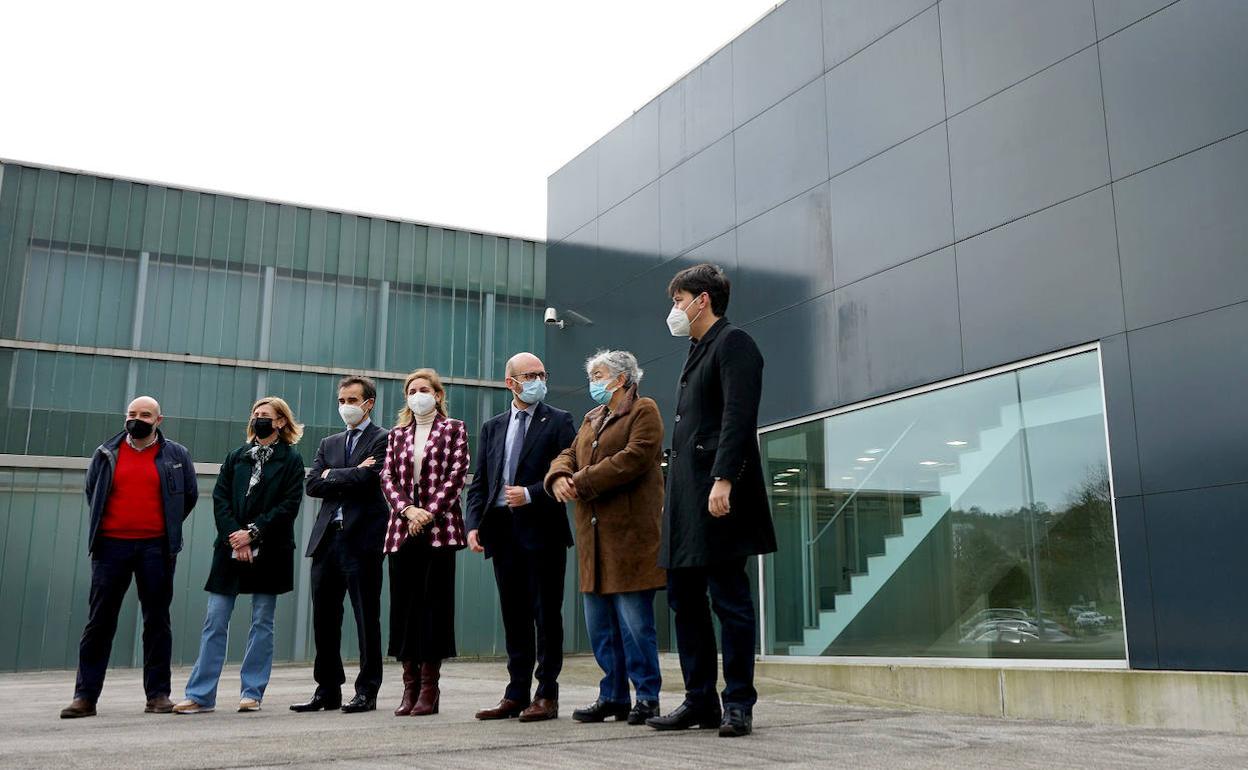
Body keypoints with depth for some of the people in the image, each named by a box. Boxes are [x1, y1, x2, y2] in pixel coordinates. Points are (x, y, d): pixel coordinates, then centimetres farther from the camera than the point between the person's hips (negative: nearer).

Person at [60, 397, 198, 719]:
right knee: (99, 620, 2)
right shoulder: (106, 454, 9)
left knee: (157, 620, 3)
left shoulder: (176, 456, 6)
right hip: (111, 545, 1)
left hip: (156, 548, -1)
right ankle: (85, 695, 8)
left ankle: (158, 694, 9)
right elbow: (91, 492, 21)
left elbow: (189, 496, 15)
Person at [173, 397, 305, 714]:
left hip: (269, 550, -3)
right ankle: (200, 694, 5)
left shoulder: (291, 459, 3)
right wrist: (234, 537, -10)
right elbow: (220, 498, 4)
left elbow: (289, 504, -6)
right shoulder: (236, 457, 12)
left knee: (262, 623, 3)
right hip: (230, 547, 3)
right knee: (215, 621, 1)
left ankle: (252, 693, 10)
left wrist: (253, 533, -13)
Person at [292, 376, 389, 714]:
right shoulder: (329, 443, 19)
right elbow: (312, 485, 7)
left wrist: (332, 475, -1)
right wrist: (351, 475, -5)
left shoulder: (383, 440, 0)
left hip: (362, 538, -6)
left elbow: (368, 477, -15)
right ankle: (327, 689, 18)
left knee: (366, 618, 0)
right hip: (327, 537, 6)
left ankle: (367, 691, 8)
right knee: (324, 619, 8)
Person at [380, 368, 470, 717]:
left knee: (434, 603, -4)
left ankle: (430, 687, 0)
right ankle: (410, 685, 8)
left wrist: (429, 512, -12)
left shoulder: (453, 430, 8)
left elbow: (457, 474, -2)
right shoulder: (397, 435, 18)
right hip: (402, 528, 4)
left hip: (439, 527, -4)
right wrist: (408, 509, -9)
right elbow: (387, 477, 8)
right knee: (403, 605, 2)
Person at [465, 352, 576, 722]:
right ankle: (516, 695, 16)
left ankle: (546, 695, 6)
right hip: (502, 531, 5)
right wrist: (474, 524, 0)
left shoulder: (558, 421, 3)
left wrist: (531, 494, -15)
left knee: (546, 615, 0)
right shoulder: (492, 427, 16)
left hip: (542, 529, -4)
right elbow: (479, 482, 13)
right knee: (514, 617, 9)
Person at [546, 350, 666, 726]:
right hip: (594, 536, 8)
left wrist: (582, 482, -14)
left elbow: (635, 457, -15)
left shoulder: (644, 410, -1)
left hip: (630, 533, -8)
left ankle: (647, 698, 3)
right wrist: (559, 477, -7)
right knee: (600, 623, 9)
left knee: (634, 620, -6)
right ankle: (613, 696, 18)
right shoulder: (591, 419, 24)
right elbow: (569, 454, 17)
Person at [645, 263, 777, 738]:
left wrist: (723, 480, -24)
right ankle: (700, 702, 17)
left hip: (717, 494, -10)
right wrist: (672, 495, 19)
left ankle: (738, 704, 5)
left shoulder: (732, 343, -4)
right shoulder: (697, 353, 23)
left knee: (729, 600, -4)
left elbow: (739, 418, -16)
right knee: (684, 599, 10)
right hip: (686, 498, 10)